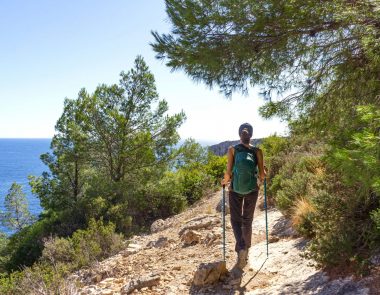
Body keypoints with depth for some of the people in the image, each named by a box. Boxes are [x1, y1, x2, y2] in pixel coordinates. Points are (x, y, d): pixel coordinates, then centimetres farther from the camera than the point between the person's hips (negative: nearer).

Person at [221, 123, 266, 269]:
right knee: (247, 220, 16)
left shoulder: (232, 150, -6)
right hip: (252, 190, 2)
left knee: (236, 220, 7)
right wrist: (261, 179, 17)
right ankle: (246, 249, 26)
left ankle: (241, 248, -16)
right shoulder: (257, 151, -4)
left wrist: (225, 181, 9)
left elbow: (228, 172, -10)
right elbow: (262, 174, -5)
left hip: (235, 189, -1)